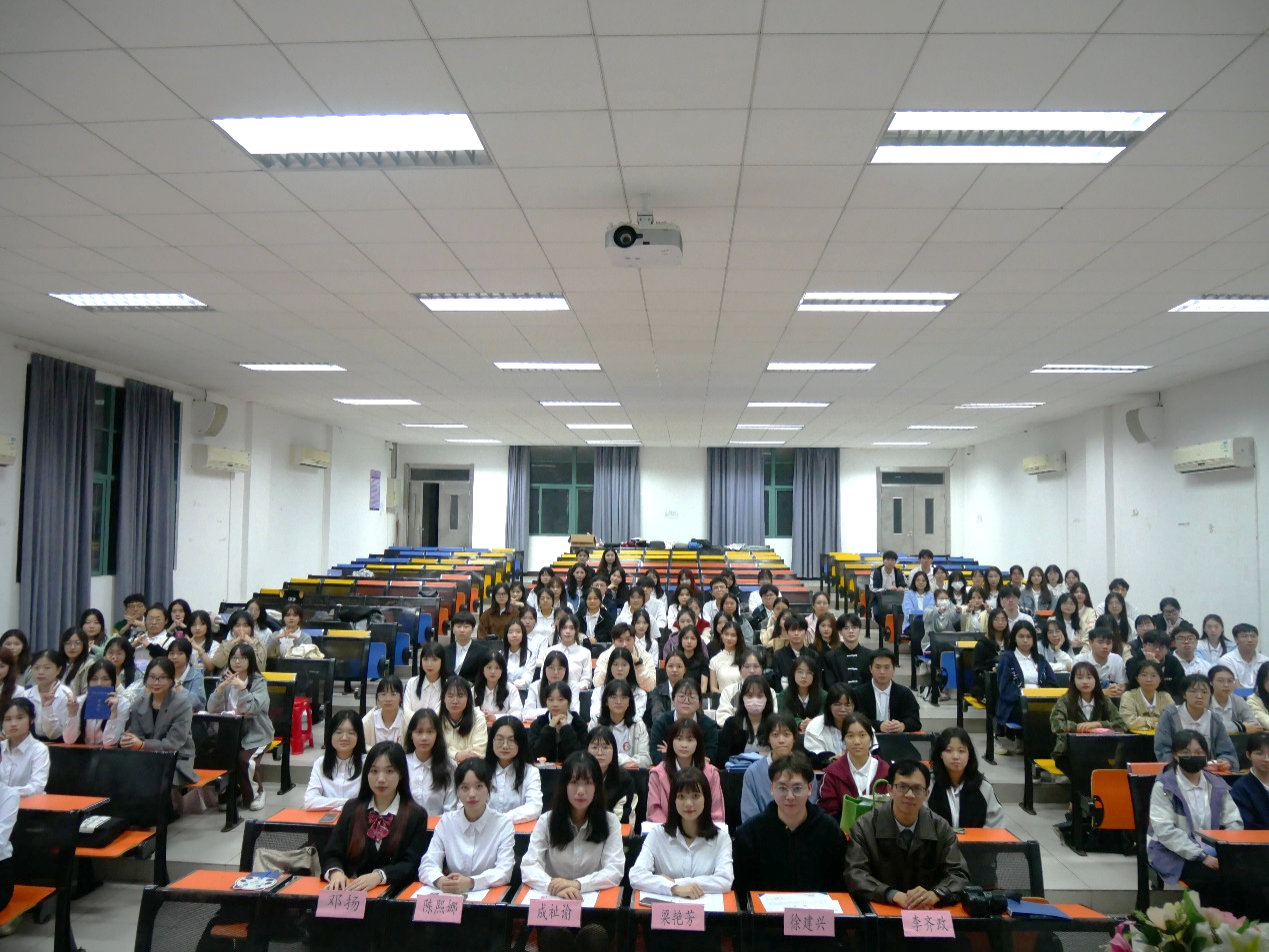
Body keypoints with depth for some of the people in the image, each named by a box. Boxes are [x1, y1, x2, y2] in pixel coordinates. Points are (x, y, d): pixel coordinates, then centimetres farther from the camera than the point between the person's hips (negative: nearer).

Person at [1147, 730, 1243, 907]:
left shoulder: (1217, 785, 9)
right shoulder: (1164, 787, -8)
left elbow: (1234, 822, 6)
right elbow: (1165, 830, -15)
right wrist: (1201, 856, -21)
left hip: (1210, 852, 5)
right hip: (1173, 854, -5)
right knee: (1214, 878, -28)